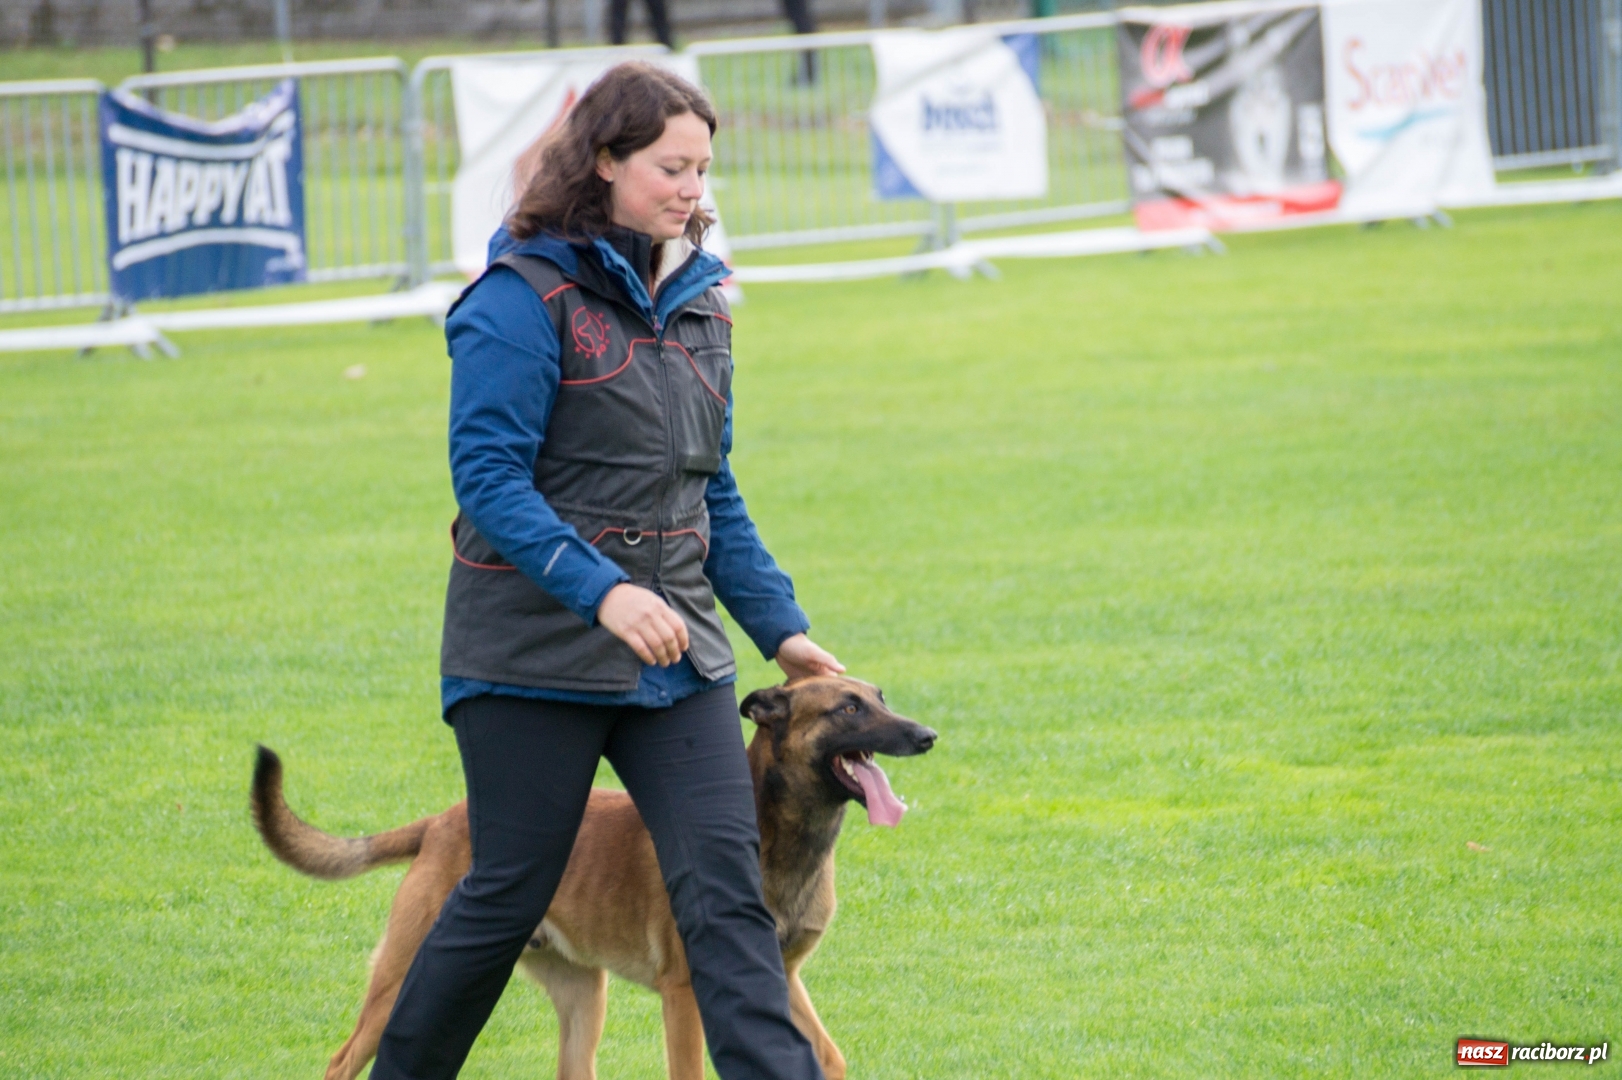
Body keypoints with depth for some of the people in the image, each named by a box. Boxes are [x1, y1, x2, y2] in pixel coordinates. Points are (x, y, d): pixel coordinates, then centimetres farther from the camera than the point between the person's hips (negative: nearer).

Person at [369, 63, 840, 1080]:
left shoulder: (695, 301, 12)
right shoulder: (525, 297, -10)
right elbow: (488, 475, -17)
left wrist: (782, 625, 9)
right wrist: (603, 593, -27)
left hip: (678, 653, 6)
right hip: (535, 650, -6)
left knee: (726, 882, -6)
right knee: (508, 895, 3)